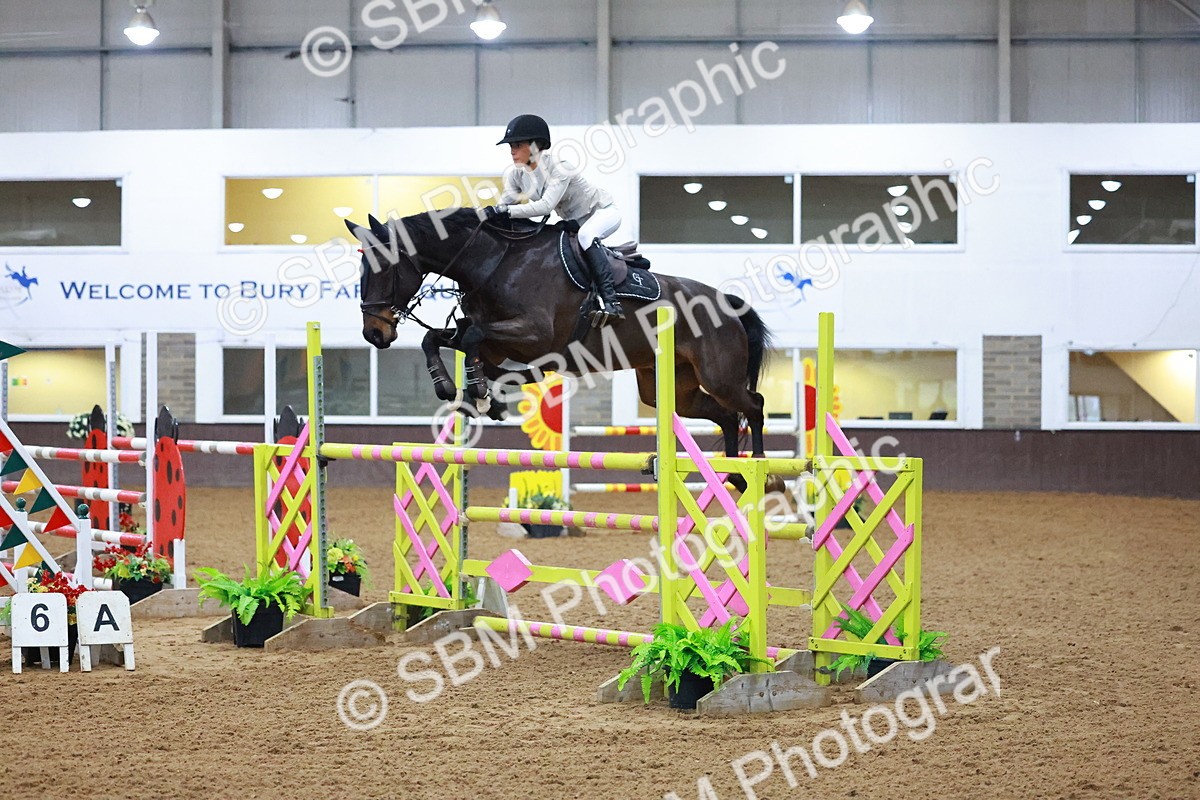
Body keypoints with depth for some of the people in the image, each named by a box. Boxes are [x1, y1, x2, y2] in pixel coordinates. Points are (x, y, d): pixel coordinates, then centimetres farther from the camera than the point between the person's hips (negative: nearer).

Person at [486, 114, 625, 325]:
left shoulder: (558, 167, -31)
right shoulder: (514, 174, -9)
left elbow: (546, 205, -42)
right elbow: (505, 205, -11)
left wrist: (506, 211, -50)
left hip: (603, 212, -8)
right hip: (573, 223, 8)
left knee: (585, 235, -37)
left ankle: (611, 302, -43)